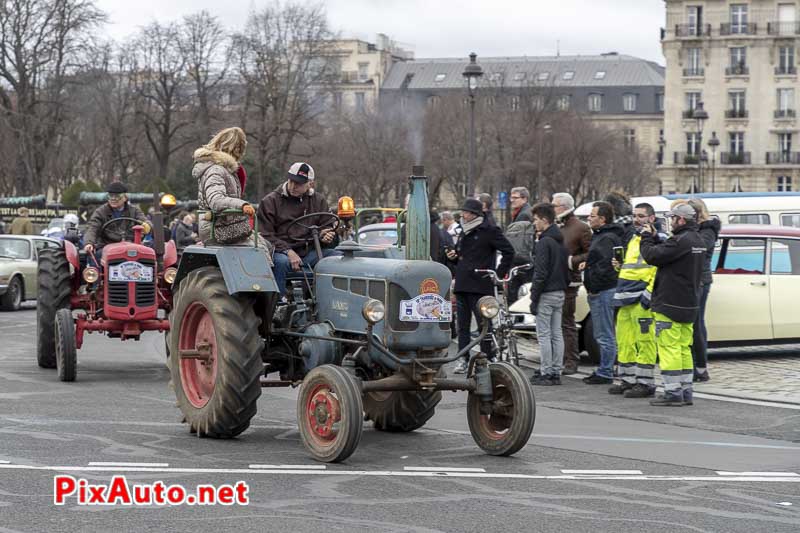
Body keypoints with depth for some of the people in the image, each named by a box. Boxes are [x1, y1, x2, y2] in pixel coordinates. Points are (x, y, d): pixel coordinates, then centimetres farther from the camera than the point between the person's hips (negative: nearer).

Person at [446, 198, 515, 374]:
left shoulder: (489, 230, -6)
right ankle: (463, 359, 13)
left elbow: (508, 251, -8)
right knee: (462, 325, 8)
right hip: (462, 285, 8)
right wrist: (453, 257, 6)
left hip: (480, 286, -8)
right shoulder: (464, 232, 18)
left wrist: (499, 274, -9)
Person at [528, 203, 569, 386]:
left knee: (544, 335, -4)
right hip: (560, 293, 9)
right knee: (556, 334, 10)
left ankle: (546, 374, -4)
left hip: (546, 294, -9)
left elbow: (541, 273, -18)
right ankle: (556, 372, 12)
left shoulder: (544, 242, -15)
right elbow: (566, 269, 18)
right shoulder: (560, 242, 13)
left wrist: (534, 298, -15)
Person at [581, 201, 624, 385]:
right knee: (601, 335, 16)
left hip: (603, 292, -11)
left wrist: (593, 285, -17)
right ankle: (604, 370, 24)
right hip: (599, 293, 11)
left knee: (605, 336, -5)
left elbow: (606, 265, -23)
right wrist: (588, 264, 9)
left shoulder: (608, 238, -15)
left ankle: (605, 374, -2)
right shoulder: (600, 236, 19)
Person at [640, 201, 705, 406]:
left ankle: (673, 393, -6)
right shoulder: (698, 240, 13)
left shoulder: (681, 240, -19)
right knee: (684, 348, 13)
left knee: (669, 347, -5)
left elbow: (652, 256, -19)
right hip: (689, 304, 10)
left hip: (670, 305, -10)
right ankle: (686, 393, 16)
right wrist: (655, 238, 10)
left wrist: (647, 237, -3)